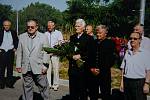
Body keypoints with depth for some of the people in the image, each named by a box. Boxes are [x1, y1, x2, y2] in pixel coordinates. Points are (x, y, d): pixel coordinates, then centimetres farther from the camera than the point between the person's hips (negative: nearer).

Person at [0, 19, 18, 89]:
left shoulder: (13, 33, 7)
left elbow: (16, 41, 18)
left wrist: (15, 48, 7)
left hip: (10, 52, 1)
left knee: (10, 68, 4)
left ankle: (9, 83, 11)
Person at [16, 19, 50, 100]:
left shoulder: (43, 37, 1)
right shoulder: (22, 37, 10)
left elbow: (45, 53, -2)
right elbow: (19, 52, 10)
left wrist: (45, 65, -7)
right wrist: (18, 65, 7)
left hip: (39, 67, -2)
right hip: (26, 68, 3)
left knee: (43, 86, 5)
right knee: (27, 87, 12)